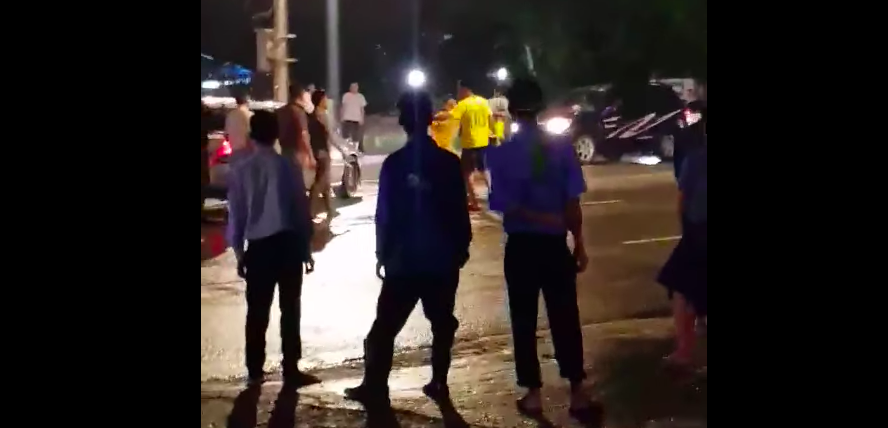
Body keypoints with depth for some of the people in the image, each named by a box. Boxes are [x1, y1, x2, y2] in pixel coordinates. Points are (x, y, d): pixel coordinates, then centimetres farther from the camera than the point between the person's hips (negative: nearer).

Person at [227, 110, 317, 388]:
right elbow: (301, 209, 0)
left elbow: (236, 215, 2)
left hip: (258, 246, 1)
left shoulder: (240, 170, -3)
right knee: (290, 309, 5)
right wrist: (306, 248, 10)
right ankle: (291, 370, 6)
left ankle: (255, 371, 16)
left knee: (257, 312, 10)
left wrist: (238, 252, 11)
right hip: (288, 243, -1)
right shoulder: (287, 167, -4)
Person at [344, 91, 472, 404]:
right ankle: (439, 383, 15)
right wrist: (462, 247, 13)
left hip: (404, 258, -2)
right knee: (442, 324, 14)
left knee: (385, 325, 5)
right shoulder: (449, 161, -3)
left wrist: (382, 253, 5)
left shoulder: (394, 163, -7)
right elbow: (459, 210, 1)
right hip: (443, 257, 2)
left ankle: (374, 386, 6)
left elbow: (385, 214, -5)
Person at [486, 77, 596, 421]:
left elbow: (504, 205, -13)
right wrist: (579, 244, 1)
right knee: (565, 318, 10)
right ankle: (577, 393, 12)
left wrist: (536, 217, -7)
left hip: (521, 245, -1)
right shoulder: (562, 147, -6)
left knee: (525, 321, 10)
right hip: (555, 244, 1)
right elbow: (572, 202, -6)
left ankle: (533, 394, 16)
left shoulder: (501, 153, -7)